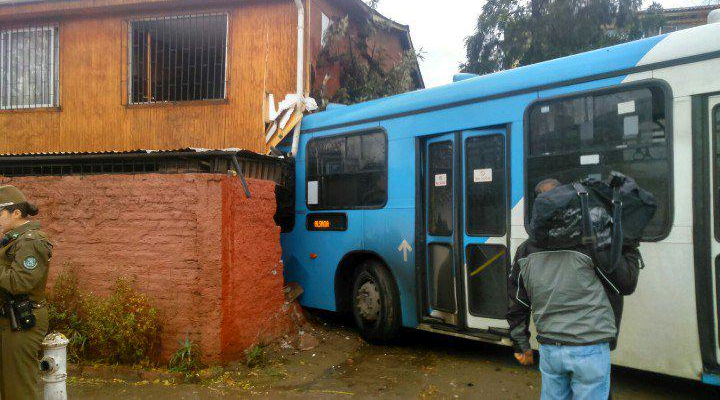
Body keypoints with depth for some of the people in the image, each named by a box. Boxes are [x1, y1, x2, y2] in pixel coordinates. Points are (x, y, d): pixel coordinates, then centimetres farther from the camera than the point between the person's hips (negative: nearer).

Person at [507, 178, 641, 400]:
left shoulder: (525, 252, 2)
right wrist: (631, 249, 13)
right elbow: (627, 284, -3)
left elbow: (516, 303, 9)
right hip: (589, 351, -4)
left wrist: (521, 344, 20)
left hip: (549, 350, 4)